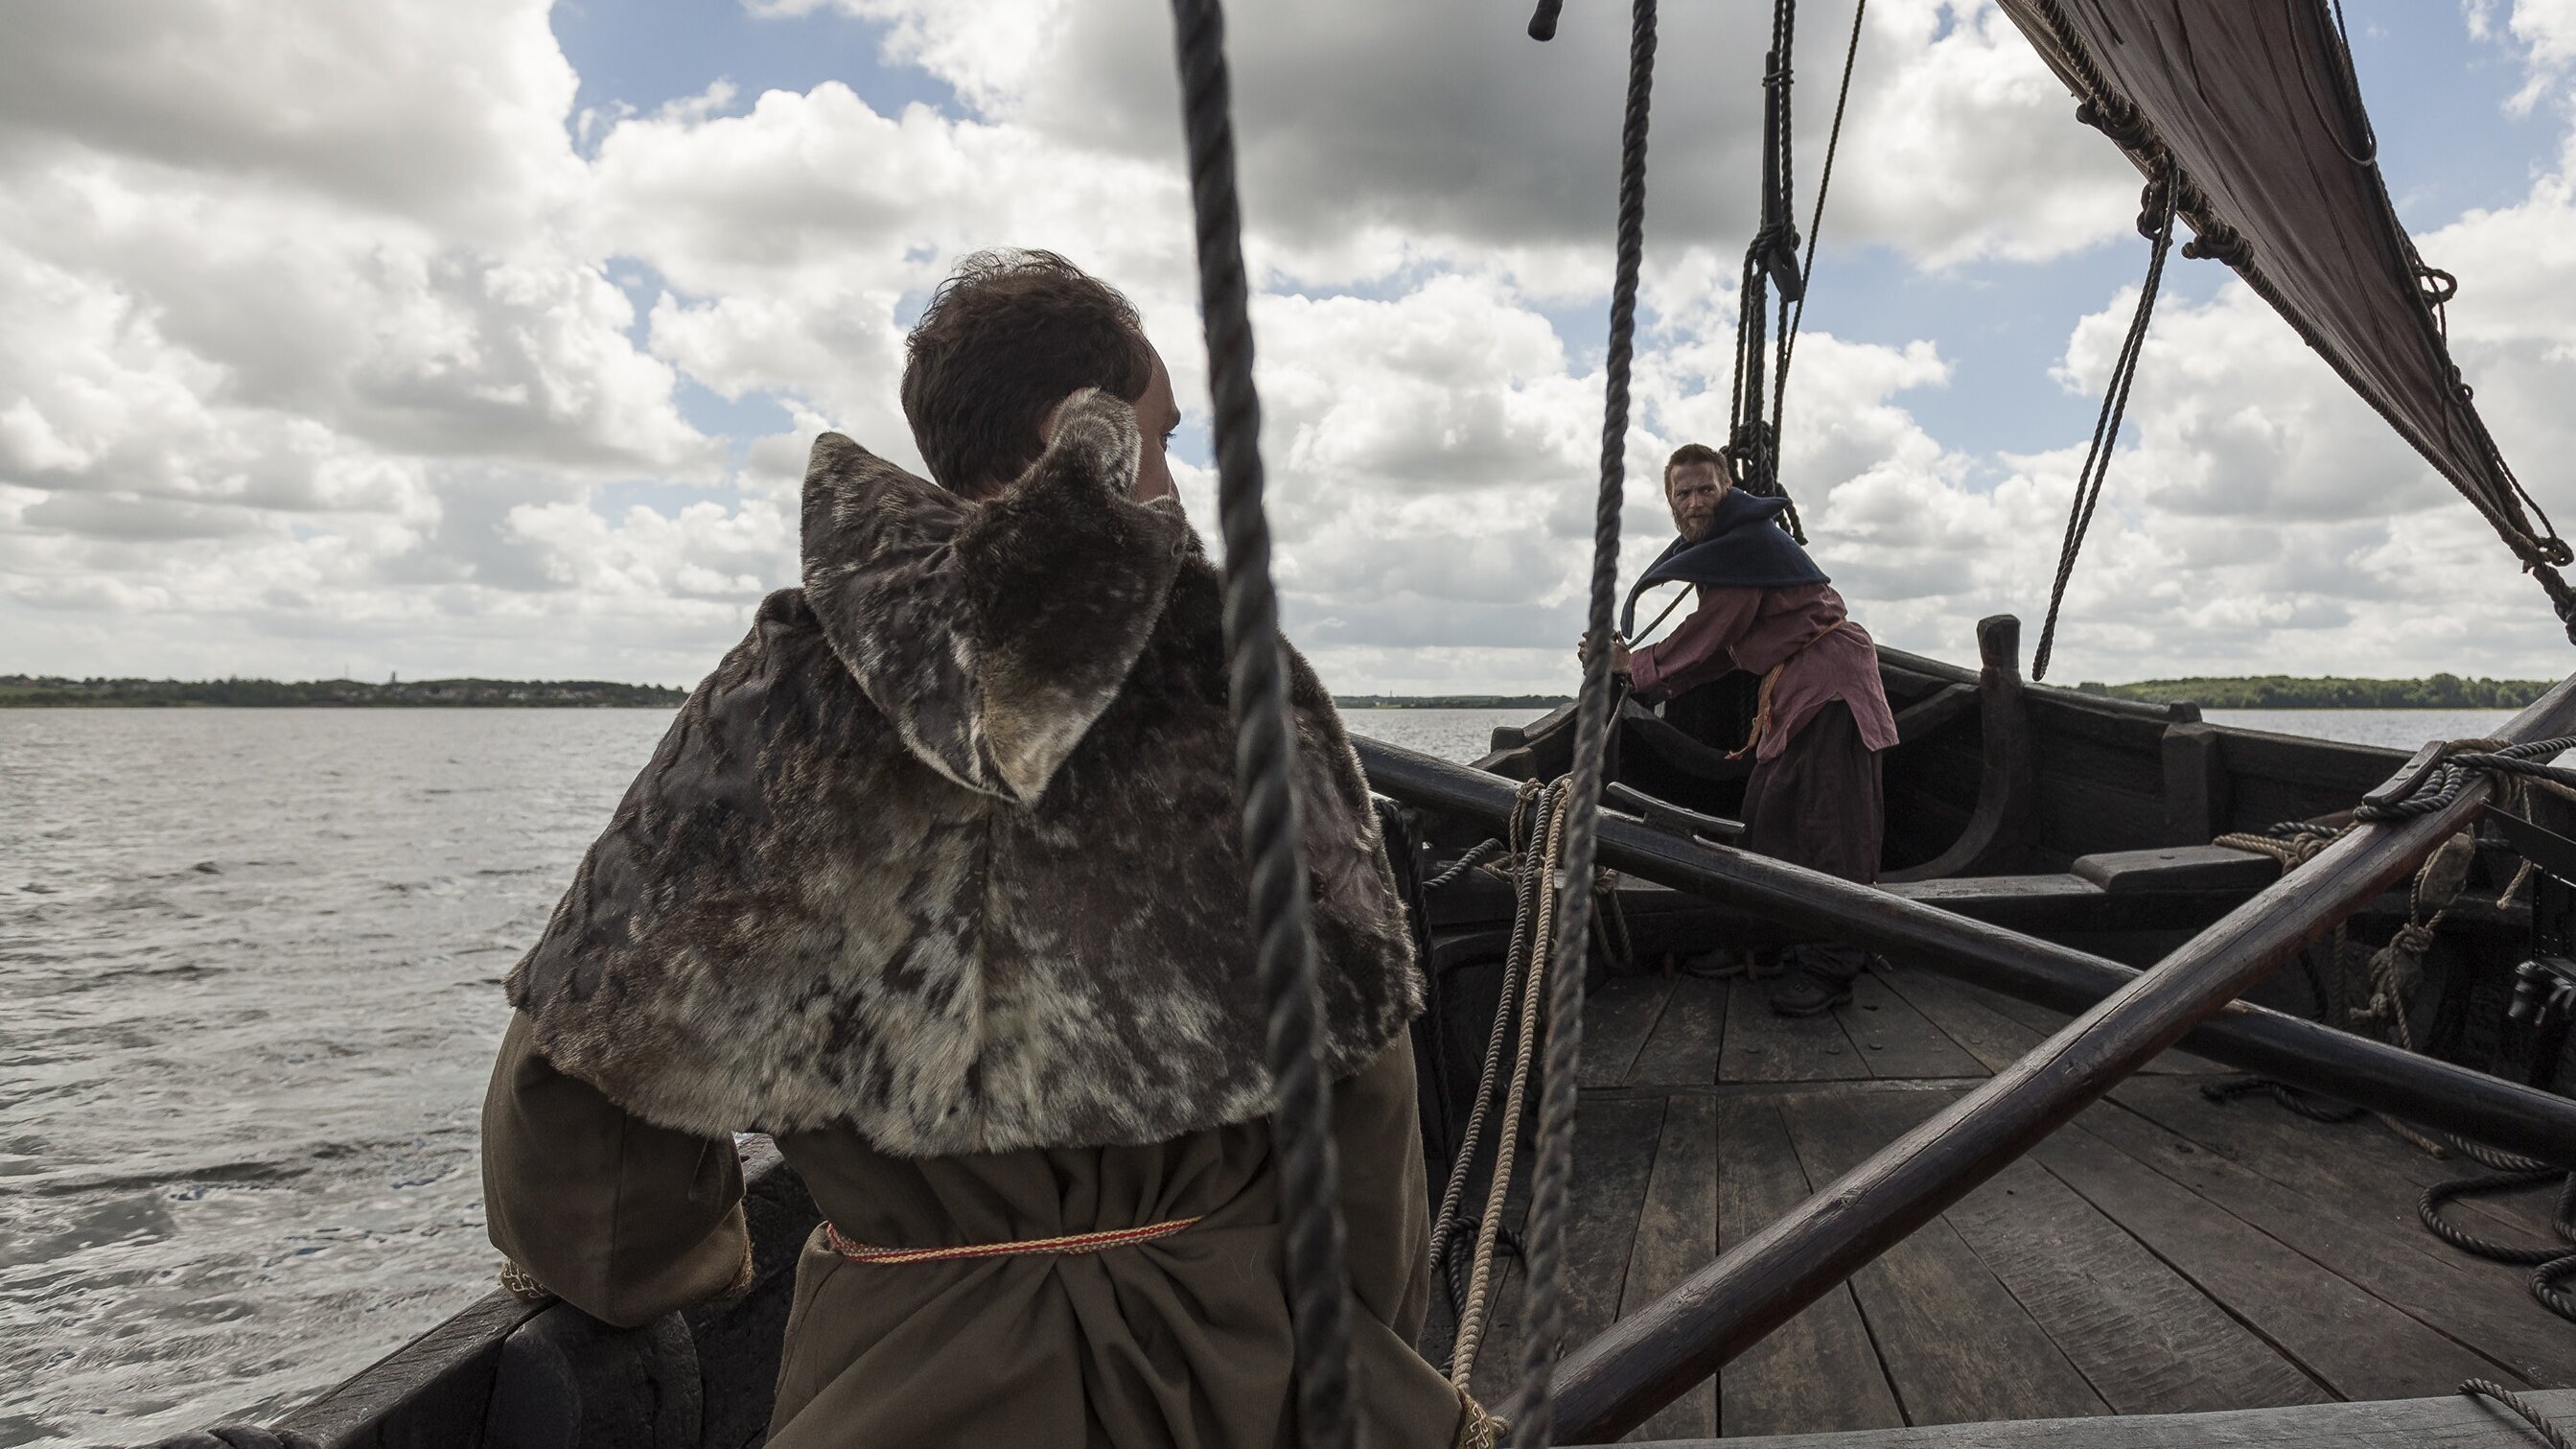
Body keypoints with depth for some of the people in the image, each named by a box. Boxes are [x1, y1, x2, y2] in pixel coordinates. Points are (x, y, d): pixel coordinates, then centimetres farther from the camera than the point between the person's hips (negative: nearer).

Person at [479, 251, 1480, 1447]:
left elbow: (598, 1034, -3)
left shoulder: (788, 693, -9)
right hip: (1231, 1352, 0)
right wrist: (1375, 1344, 7)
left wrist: (668, 1264, 16)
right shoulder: (1238, 683, -12)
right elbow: (1355, 1066, -9)